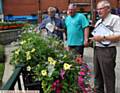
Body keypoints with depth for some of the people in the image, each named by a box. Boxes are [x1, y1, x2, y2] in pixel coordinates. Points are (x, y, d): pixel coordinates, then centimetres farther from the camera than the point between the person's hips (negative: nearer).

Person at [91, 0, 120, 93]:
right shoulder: (98, 22, 17)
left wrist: (103, 37, -20)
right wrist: (94, 38, 7)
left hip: (107, 51, -8)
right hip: (97, 50, 8)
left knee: (108, 76, 0)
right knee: (97, 74, 17)